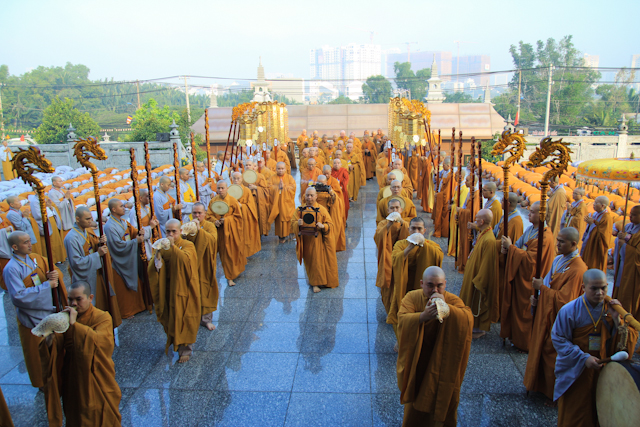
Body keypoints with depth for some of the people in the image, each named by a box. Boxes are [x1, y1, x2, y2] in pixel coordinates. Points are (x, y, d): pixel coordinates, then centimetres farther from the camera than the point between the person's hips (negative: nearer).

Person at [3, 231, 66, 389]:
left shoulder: (37, 258, 1)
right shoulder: (11, 269, -19)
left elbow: (55, 271, 6)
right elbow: (18, 296, -26)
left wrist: (55, 274, -18)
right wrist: (46, 285, -24)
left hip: (50, 311, 6)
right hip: (32, 318, -6)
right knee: (37, 353, 13)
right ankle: (42, 384, 33)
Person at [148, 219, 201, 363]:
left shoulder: (187, 245, -8)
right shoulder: (163, 245, 5)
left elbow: (186, 260, -30)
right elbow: (152, 268, -3)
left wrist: (173, 247, -30)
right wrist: (158, 253, -20)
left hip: (183, 289, -4)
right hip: (167, 289, 4)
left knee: (183, 319, 3)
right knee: (170, 317, 15)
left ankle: (185, 349, 15)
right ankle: (172, 340, 38)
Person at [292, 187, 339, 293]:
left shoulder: (321, 209, -1)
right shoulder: (300, 210, 3)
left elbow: (330, 224, -2)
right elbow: (293, 224, 0)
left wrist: (323, 226, -23)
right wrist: (298, 224, -23)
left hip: (319, 241, -1)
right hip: (306, 242, 1)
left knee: (320, 260, 4)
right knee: (311, 262, 6)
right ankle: (315, 283, 19)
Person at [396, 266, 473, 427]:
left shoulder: (453, 300, -11)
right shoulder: (412, 297, -9)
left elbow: (468, 320, -26)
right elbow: (402, 320, -22)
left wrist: (446, 307, -37)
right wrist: (423, 316, -39)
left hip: (443, 362, -1)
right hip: (417, 360, 1)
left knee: (443, 399, 15)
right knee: (416, 399, 18)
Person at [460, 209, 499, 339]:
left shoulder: (488, 240, -31)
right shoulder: (483, 233, -2)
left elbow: (486, 264, -26)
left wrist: (478, 281, -20)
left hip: (481, 278, -10)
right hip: (474, 272, 10)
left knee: (479, 303, 9)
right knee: (474, 302, 23)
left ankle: (480, 329, 28)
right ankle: (476, 324, 41)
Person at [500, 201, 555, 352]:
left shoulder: (545, 236, -22)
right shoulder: (531, 229, 4)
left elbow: (530, 259, -25)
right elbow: (520, 245, 9)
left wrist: (511, 247, -20)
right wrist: (507, 248, -12)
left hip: (530, 280, -8)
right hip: (520, 276, 8)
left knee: (526, 312, 5)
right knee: (516, 307, 16)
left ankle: (526, 344, 21)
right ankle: (516, 336, 31)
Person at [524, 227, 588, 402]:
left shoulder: (578, 269, -24)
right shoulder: (559, 259, 2)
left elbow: (564, 299, -24)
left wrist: (542, 287, -19)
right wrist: (537, 297, -5)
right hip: (547, 312, 8)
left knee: (552, 355, 7)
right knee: (542, 348, 19)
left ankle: (554, 394, 27)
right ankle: (541, 384, 38)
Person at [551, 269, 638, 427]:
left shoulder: (610, 308, -5)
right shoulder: (569, 310, -17)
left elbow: (631, 338, -6)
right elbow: (559, 339, -14)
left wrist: (616, 319, -22)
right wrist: (583, 358, -21)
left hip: (601, 368, 3)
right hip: (575, 370, -3)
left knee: (597, 412, 17)